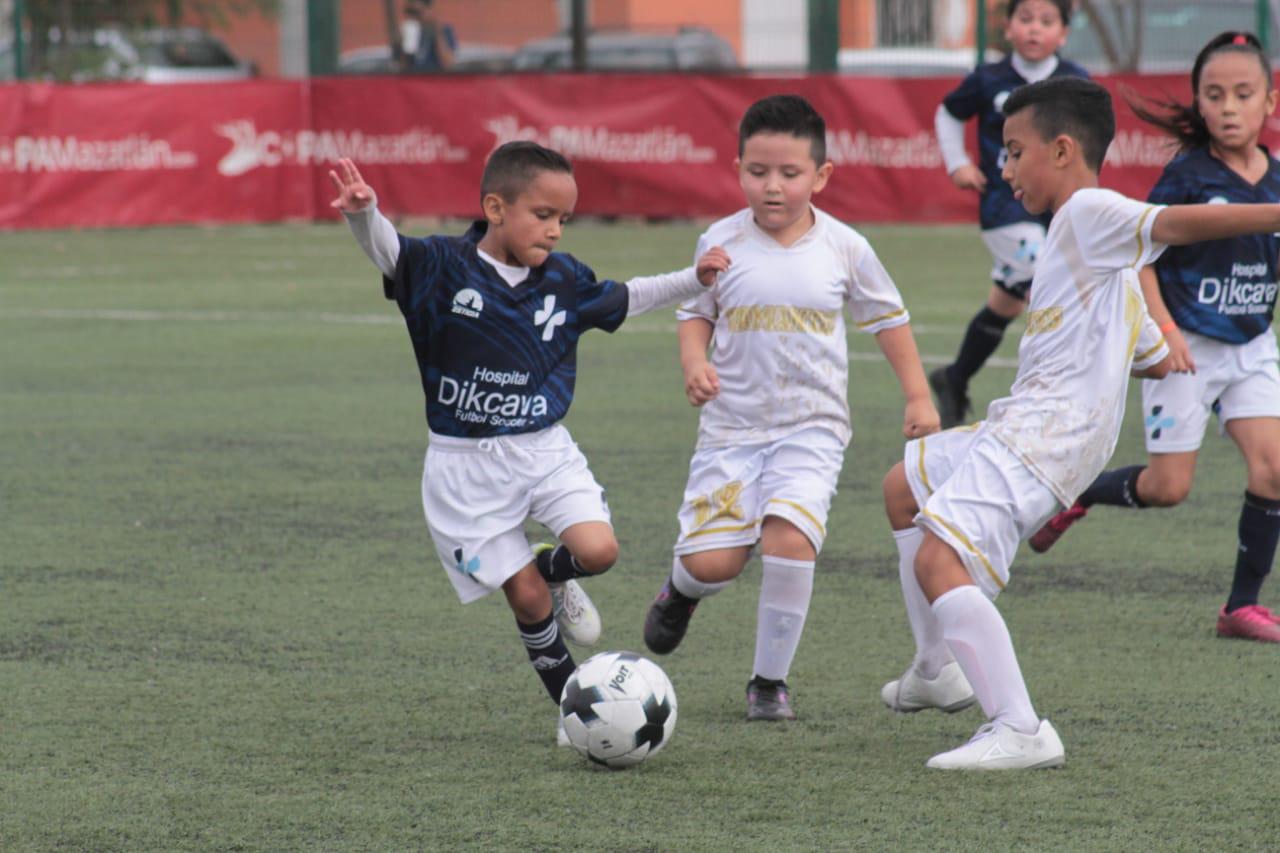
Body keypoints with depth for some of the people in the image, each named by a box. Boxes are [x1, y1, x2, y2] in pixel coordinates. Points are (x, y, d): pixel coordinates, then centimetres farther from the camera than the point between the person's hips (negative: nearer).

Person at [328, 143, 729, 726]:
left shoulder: (564, 279, 2)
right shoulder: (446, 267, -13)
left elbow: (620, 301, 20)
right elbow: (386, 251, -28)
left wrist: (692, 280, 15)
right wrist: (364, 213, -50)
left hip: (543, 448, 4)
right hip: (465, 463, -3)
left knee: (598, 550, -17)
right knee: (526, 597, -3)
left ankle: (554, 571, 19)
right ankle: (568, 692, 20)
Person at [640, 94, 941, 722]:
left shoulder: (845, 248, -2)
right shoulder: (722, 244, -2)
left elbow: (888, 319, 12)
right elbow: (696, 314, 11)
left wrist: (918, 397, 10)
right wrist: (694, 364, -9)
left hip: (812, 428, -1)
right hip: (732, 426, 1)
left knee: (789, 539, -24)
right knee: (712, 562, -10)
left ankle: (770, 681, -5)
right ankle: (681, 591, 32)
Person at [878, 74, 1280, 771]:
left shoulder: (1089, 213, -10)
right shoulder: (1097, 254, 19)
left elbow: (1175, 222, -28)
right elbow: (1157, 360, 22)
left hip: (1044, 437, -11)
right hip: (1018, 428, 11)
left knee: (939, 559, -25)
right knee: (904, 485, 29)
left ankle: (1019, 730, -33)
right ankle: (937, 671, 34)